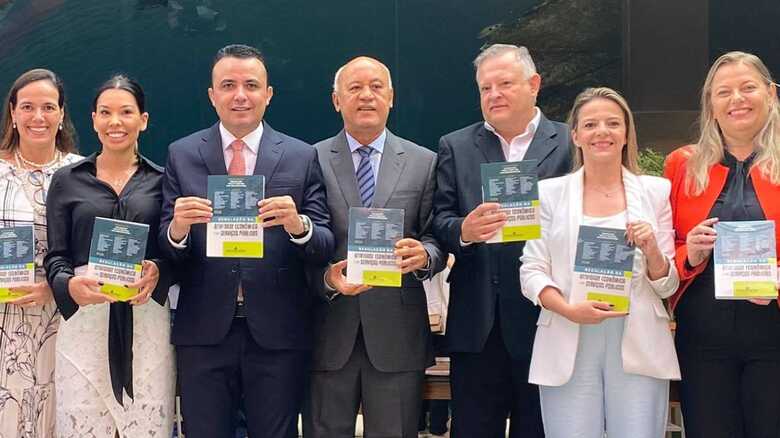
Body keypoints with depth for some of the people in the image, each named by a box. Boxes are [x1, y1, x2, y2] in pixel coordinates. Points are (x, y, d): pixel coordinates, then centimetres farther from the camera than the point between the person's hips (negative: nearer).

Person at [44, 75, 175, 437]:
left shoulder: (160, 180, 10)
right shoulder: (67, 180, 10)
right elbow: (55, 256, 7)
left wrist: (158, 271, -13)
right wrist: (69, 285, -14)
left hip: (146, 321, 0)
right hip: (84, 321, 0)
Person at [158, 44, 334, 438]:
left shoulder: (301, 157, 2)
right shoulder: (182, 155, 4)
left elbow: (325, 247, -2)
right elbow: (166, 249, 1)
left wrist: (298, 225, -23)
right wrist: (177, 228, -21)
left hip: (277, 334, 0)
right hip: (203, 333, 1)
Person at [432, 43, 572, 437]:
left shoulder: (570, 145, 3)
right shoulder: (455, 147, 10)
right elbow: (439, 222, 3)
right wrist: (463, 231, -17)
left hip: (544, 319, -2)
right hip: (477, 325, 2)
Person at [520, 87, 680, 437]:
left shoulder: (656, 191, 8)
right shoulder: (550, 192, 7)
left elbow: (668, 286, 9)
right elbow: (531, 271, 4)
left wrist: (652, 251, -12)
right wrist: (570, 310, -14)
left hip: (638, 346, 0)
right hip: (568, 347, 0)